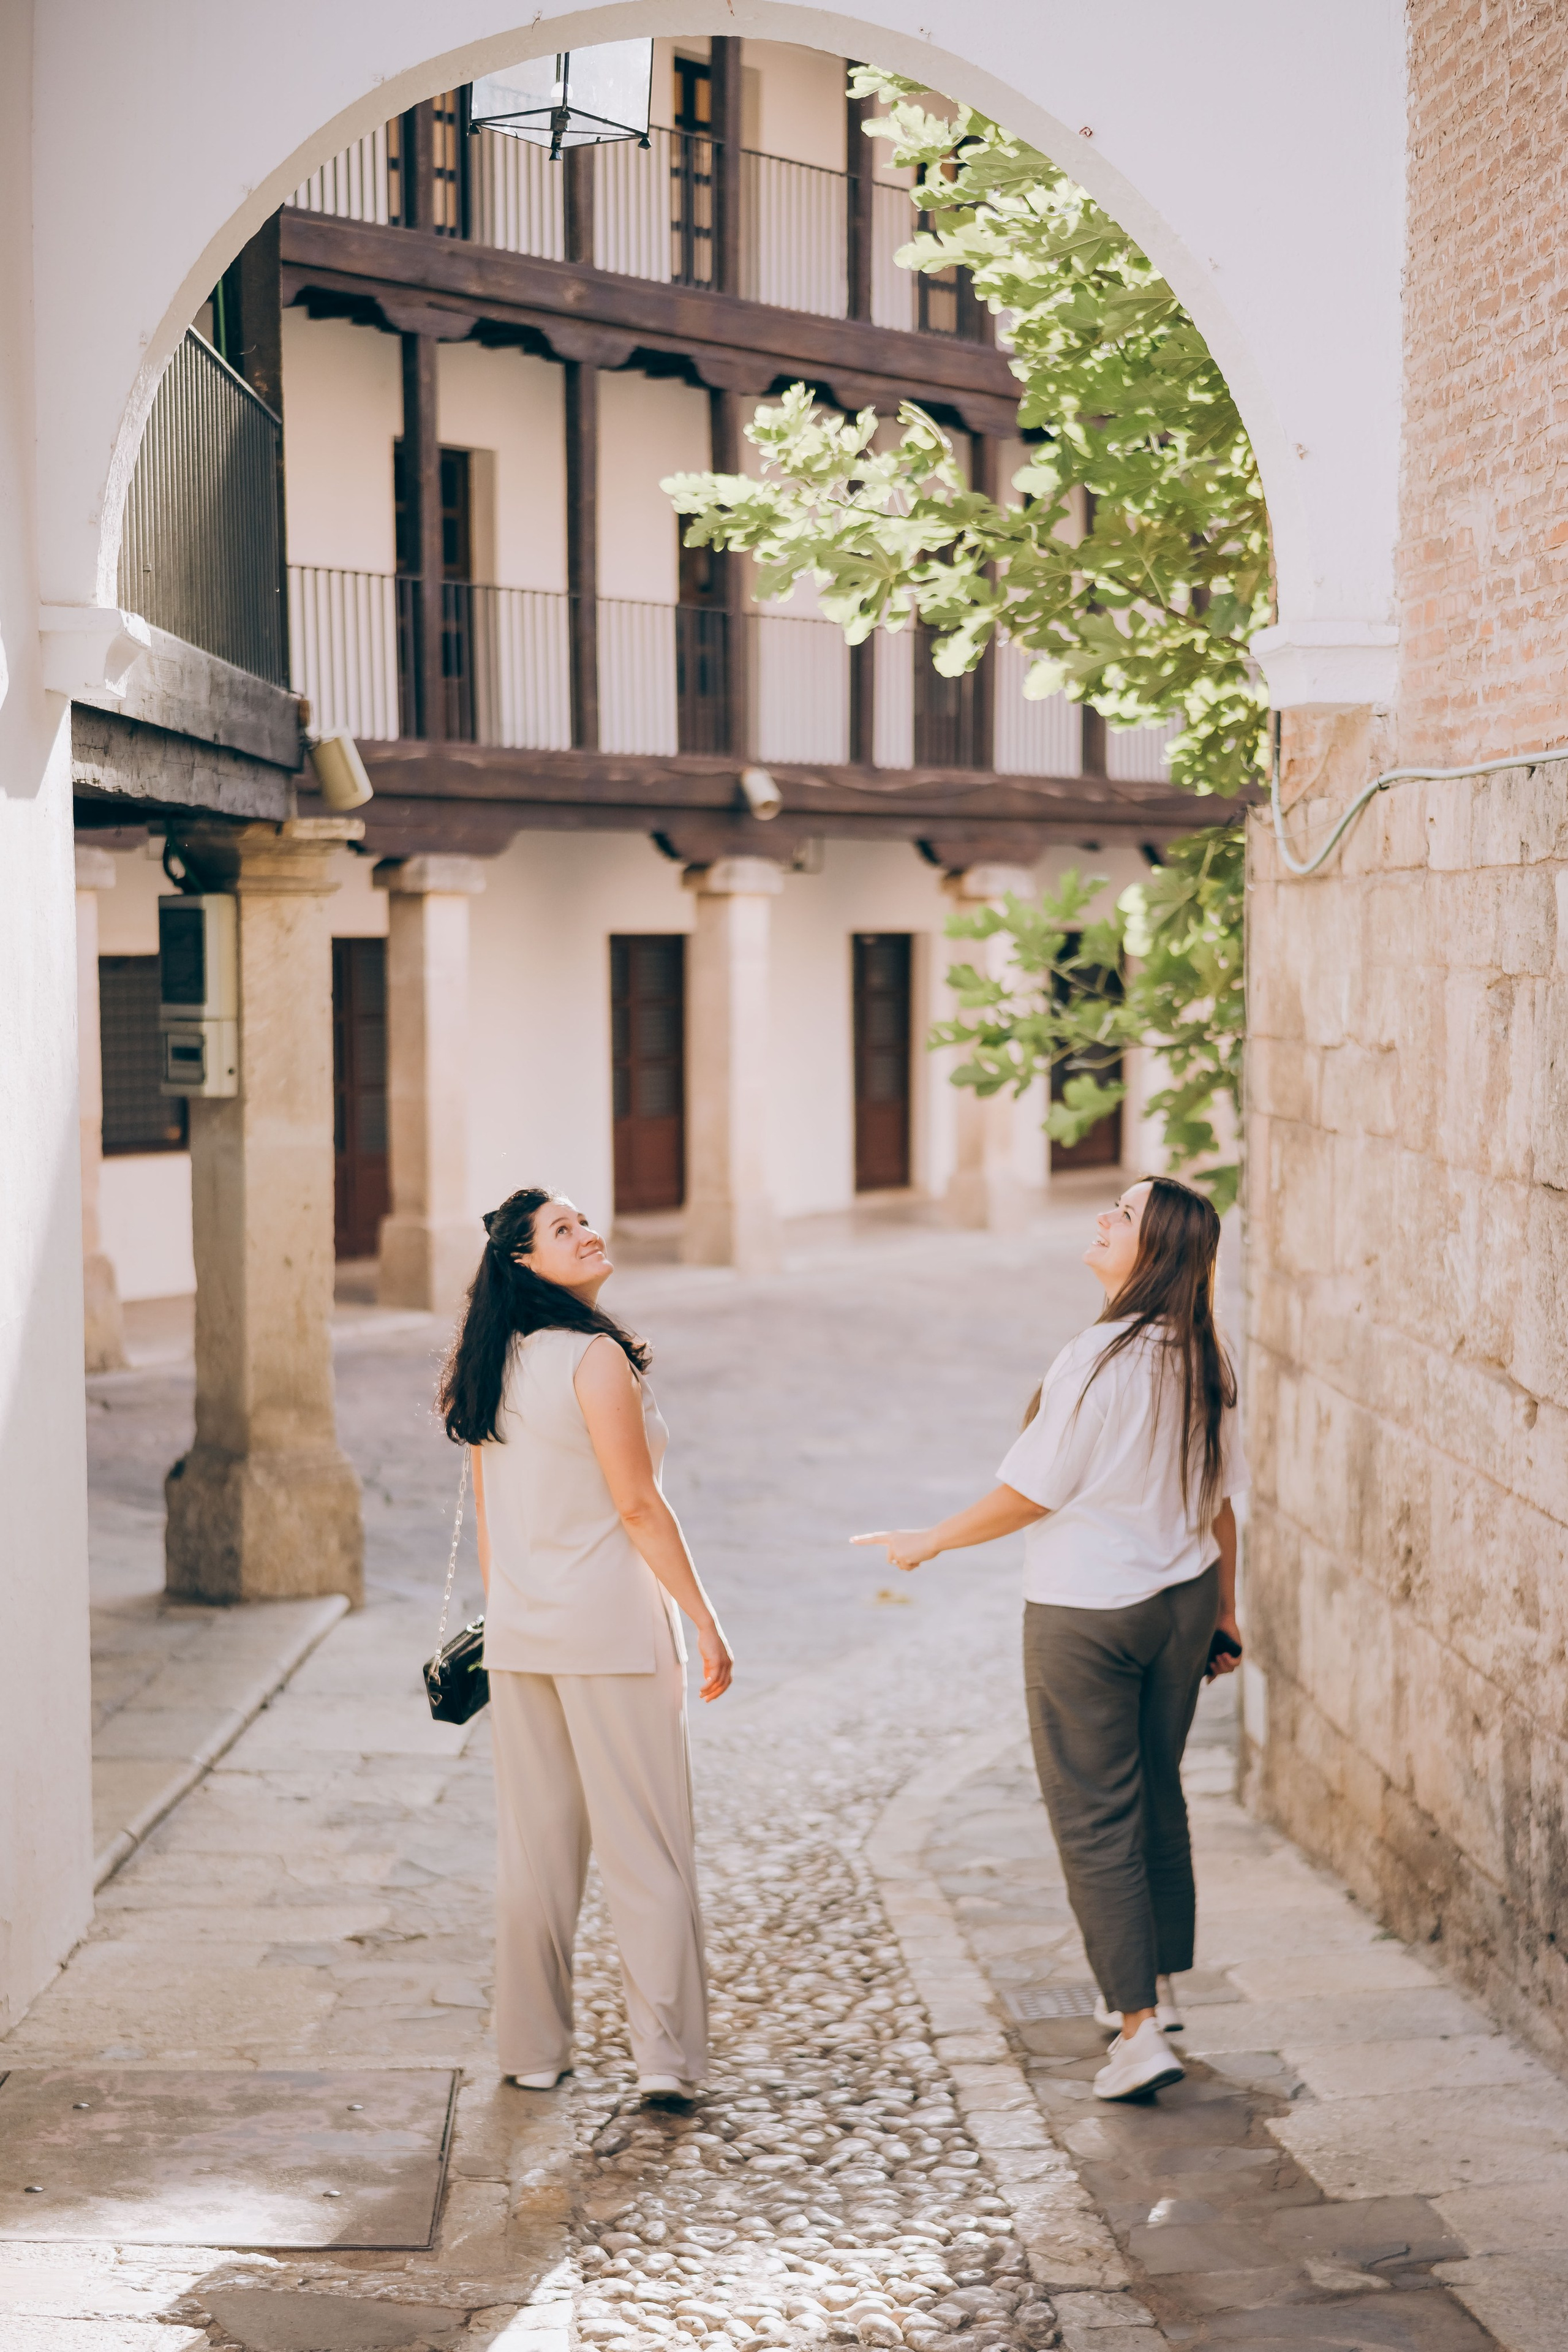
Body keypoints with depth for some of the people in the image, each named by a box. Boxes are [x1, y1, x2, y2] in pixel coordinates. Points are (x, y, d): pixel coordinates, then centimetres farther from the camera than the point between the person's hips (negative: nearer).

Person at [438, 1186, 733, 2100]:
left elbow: (488, 1513, 13)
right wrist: (706, 1623, -9)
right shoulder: (595, 1357, -14)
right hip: (611, 1625, -7)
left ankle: (533, 2050, 18)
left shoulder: (492, 1367, 8)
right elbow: (637, 1506, -15)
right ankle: (666, 2055, 1)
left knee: (534, 1846, 12)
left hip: (520, 1633, 7)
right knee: (646, 1845, 0)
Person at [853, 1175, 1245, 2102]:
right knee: (1158, 1798, 20)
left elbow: (1030, 1494, -17)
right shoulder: (1206, 1359, -1)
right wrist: (1224, 1611, 18)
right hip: (1181, 1602, 7)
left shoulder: (1102, 1359, -23)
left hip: (1087, 1613, -7)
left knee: (1095, 1818, 0)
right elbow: (1221, 1497, 7)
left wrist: (929, 1541, -3)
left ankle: (1140, 2029, -2)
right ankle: (1158, 1988, 33)